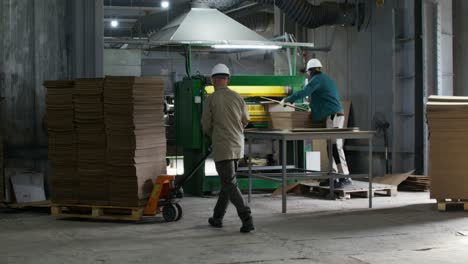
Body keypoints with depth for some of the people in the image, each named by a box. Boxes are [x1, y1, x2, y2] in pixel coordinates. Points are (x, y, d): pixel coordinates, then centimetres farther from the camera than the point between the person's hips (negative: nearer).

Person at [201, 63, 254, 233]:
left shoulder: (210, 100, -10)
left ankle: (246, 219, -15)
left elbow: (206, 126, -2)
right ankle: (217, 217, 27)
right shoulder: (238, 98, 2)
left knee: (230, 185, -4)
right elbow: (245, 121, 15)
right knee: (227, 182, 17)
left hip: (222, 147, -5)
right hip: (238, 146, 5)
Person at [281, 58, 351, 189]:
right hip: (336, 114, 10)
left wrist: (287, 100, -7)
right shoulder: (327, 79, 23)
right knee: (331, 146, 9)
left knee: (336, 146, -14)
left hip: (333, 116, -10)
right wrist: (313, 104, 47)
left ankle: (345, 177, -18)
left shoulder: (317, 79, -6)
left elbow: (303, 92, -17)